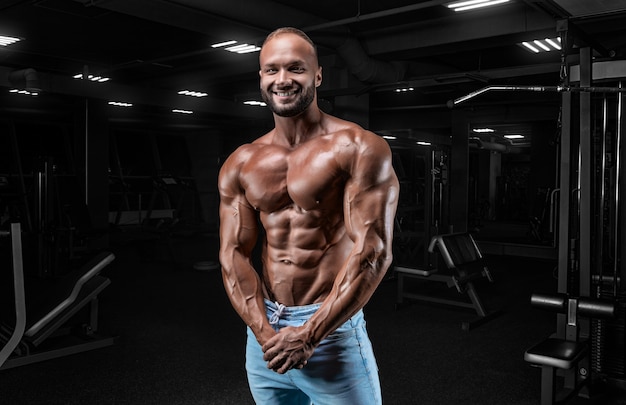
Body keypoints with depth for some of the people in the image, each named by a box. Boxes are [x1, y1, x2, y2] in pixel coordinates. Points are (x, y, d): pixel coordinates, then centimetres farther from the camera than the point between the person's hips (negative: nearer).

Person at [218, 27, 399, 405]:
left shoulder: (358, 148, -10)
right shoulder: (240, 165, 4)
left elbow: (373, 252, -15)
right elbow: (233, 254, 2)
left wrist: (308, 335, -17)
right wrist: (264, 331, -11)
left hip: (332, 332, -4)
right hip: (263, 330, 5)